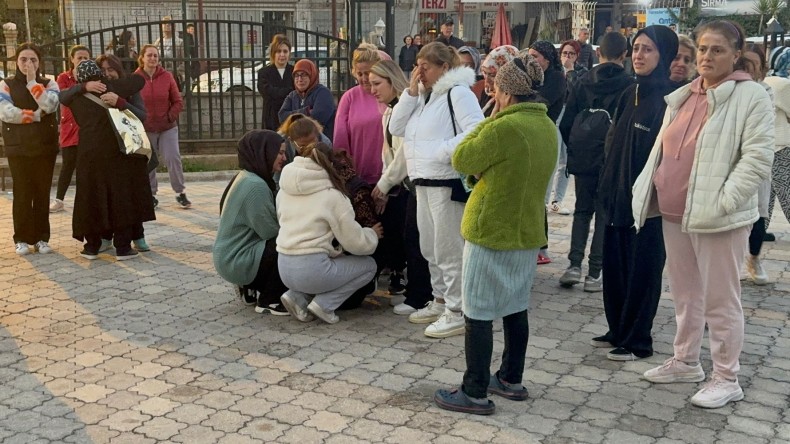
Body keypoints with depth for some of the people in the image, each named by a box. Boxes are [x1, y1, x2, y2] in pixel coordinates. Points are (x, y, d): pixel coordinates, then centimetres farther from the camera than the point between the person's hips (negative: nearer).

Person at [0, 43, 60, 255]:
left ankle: (41, 238, 11)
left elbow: (49, 106, -13)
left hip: (45, 146, 1)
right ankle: (22, 239, 7)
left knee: (42, 193, 4)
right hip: (18, 148, -1)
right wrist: (36, 115, -11)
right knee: (22, 193, 0)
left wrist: (32, 81, -13)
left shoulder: (49, 84, 7)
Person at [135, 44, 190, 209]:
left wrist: (170, 117, -8)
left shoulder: (167, 76, 0)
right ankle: (151, 195, 17)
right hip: (145, 129, 0)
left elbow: (178, 102, 4)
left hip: (168, 128, 0)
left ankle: (180, 193, 7)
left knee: (173, 158, -6)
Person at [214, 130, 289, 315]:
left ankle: (251, 288, 16)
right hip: (237, 261, -10)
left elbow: (265, 227, 8)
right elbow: (270, 232, -20)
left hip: (228, 256, 10)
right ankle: (269, 301, -3)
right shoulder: (255, 185, -22)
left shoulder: (245, 177, 9)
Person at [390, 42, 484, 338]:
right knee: (430, 248, 18)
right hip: (423, 182, 9)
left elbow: (476, 131, -22)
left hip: (448, 182, -9)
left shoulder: (458, 92, -10)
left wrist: (443, 151, -23)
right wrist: (411, 92, 2)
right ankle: (440, 301, 31)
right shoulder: (424, 96, 16)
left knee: (449, 250, -4)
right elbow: (396, 128, 10)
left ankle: (457, 312, 4)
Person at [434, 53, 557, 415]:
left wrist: (490, 118, -4)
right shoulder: (547, 127, 7)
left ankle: (475, 393, 5)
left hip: (490, 231, -8)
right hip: (527, 232, 9)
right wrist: (486, 169, 0)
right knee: (516, 307, 17)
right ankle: (511, 380, 28)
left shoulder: (504, 127, -21)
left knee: (478, 313, 0)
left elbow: (461, 160, -11)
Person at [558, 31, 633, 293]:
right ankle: (593, 274, 5)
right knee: (604, 215, 6)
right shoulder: (628, 86, -8)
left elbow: (565, 124, 2)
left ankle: (574, 265, 4)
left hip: (582, 160, 3)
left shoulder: (583, 83, 2)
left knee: (582, 211, 16)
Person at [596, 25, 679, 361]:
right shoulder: (630, 95, 11)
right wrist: (607, 188, 10)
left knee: (642, 271, 3)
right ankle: (618, 330, 28)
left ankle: (637, 341, 16)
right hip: (618, 198, 7)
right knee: (614, 266, 13)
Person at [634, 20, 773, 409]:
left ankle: (726, 378, 14)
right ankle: (685, 361, 31)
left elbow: (757, 158, -14)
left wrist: (721, 203, -20)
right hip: (674, 213, 7)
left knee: (720, 299, 2)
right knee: (685, 294, 17)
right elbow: (661, 149, 19)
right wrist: (646, 190, 10)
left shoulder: (751, 96, -6)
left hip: (718, 217, -6)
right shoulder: (683, 96, 14)